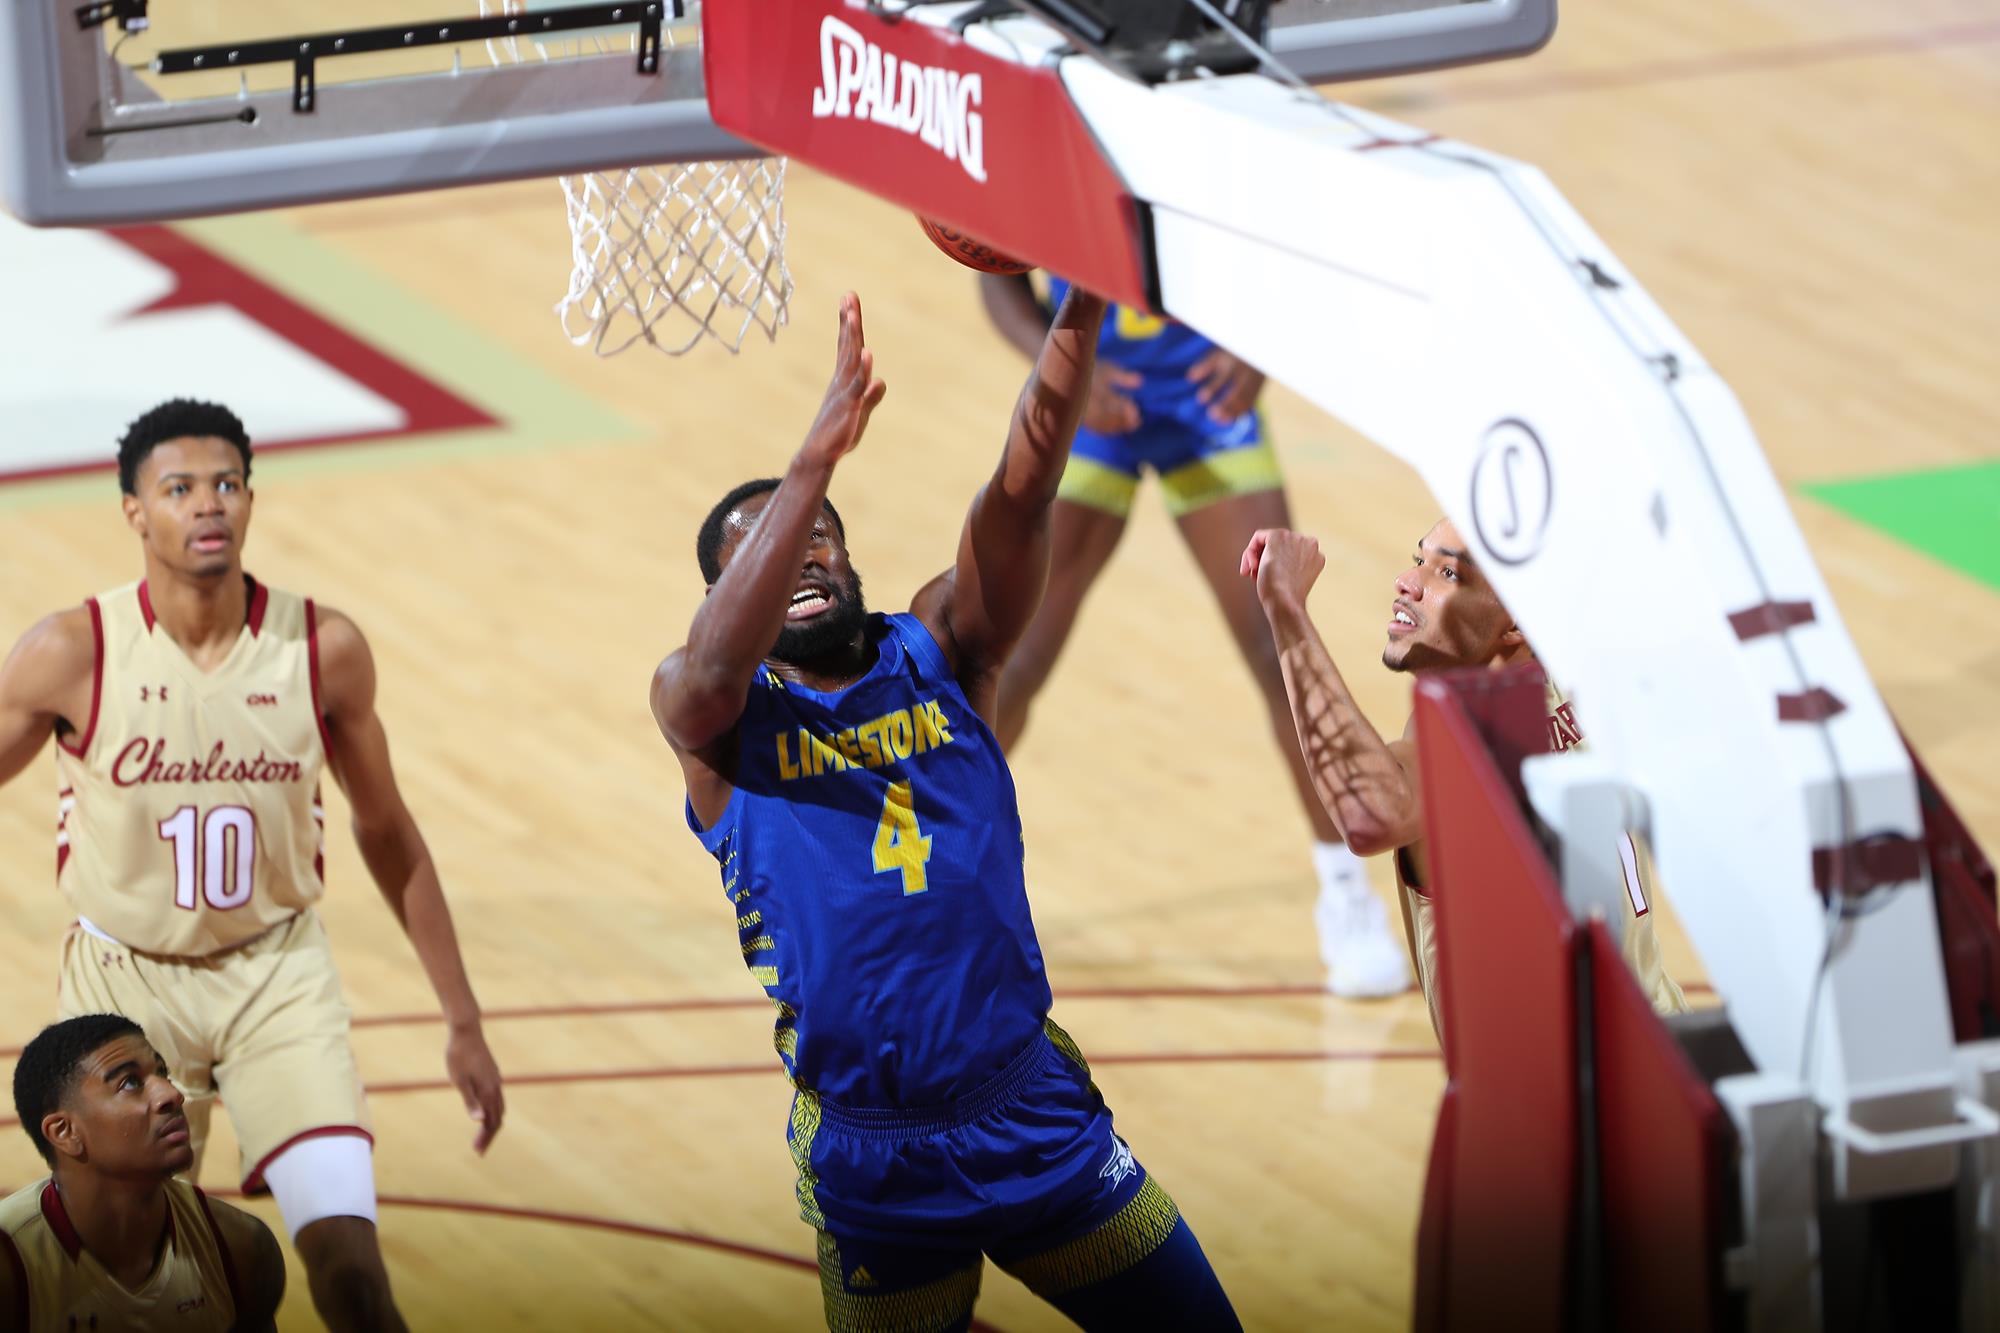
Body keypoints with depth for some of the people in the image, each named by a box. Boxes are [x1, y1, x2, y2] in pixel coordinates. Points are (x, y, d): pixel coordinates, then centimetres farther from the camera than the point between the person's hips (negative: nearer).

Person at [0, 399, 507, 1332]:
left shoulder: (325, 650, -10)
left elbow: (386, 834, 5)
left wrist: (463, 1021, 8)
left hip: (276, 973, 0)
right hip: (125, 976, 0)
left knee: (348, 1258, -14)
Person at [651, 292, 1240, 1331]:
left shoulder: (938, 650, 4)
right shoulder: (712, 716, -3)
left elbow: (1018, 497, -12)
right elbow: (716, 666, -28)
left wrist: (1079, 310, -28)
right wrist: (815, 454, -37)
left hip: (1037, 1115, 2)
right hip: (872, 1159, -2)